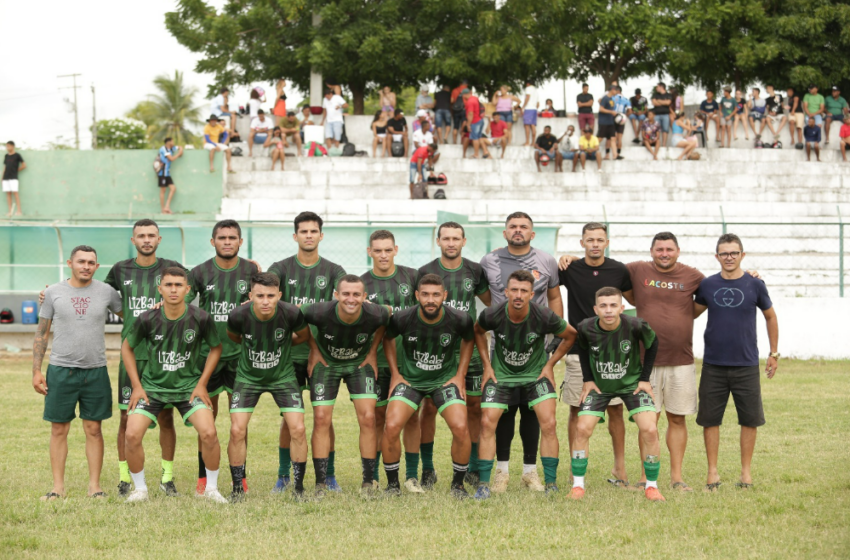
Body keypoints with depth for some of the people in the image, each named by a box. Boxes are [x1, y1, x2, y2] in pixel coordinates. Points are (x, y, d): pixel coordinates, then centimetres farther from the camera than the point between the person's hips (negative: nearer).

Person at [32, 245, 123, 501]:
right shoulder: (53, 293, 3)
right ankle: (58, 487, 9)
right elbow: (41, 335, 6)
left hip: (96, 371, 0)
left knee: (93, 429, 3)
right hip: (60, 370, 0)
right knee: (59, 429, 3)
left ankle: (95, 486, 10)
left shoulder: (106, 292, 4)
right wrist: (36, 371, 2)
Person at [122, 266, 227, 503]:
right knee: (132, 435, -14)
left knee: (209, 433, -18)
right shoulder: (148, 319, -13)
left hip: (189, 385, 0)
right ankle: (140, 489, 8)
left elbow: (216, 347, 5)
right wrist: (136, 385, 0)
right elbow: (127, 347, 4)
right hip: (152, 385, 1)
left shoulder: (200, 318, -13)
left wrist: (202, 383, -1)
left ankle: (211, 488, 3)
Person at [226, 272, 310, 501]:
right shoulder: (238, 316, -24)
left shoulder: (291, 314, -25)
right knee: (237, 430, -10)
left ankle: (299, 486, 7)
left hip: (283, 376, 0)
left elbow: (304, 336, -1)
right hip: (248, 377, 0)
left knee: (297, 429, -9)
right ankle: (237, 488, 6)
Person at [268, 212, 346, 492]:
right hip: (290, 352, 0)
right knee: (289, 414, 2)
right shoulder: (282, 268, 4)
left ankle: (329, 476, 11)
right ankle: (283, 475, 12)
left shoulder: (332, 270, 6)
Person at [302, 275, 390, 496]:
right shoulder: (321, 312, -32)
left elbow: (387, 317, -2)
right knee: (321, 419, -8)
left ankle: (368, 483, -1)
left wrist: (373, 351, -2)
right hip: (325, 362, -1)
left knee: (368, 418, -10)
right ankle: (320, 485, 0)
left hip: (360, 363, 1)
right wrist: (314, 350, -5)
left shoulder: (374, 315, -28)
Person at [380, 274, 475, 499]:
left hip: (445, 379, 0)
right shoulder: (402, 318, -18)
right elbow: (387, 337, 5)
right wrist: (395, 374, 1)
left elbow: (468, 340, 7)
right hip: (409, 379, 0)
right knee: (391, 427, -18)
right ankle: (392, 484, 3)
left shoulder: (459, 320, -17)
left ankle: (458, 484, 4)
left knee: (460, 428, -18)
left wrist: (460, 375, 2)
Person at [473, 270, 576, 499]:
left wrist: (550, 364, -2)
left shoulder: (544, 317, -22)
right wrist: (487, 365, 2)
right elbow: (478, 332, 6)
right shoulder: (492, 315, -20)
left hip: (535, 373, -1)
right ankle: (483, 484, -1)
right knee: (487, 423, -10)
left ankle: (551, 484, -2)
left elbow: (570, 336, -1)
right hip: (501, 374, 1)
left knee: (548, 424, -13)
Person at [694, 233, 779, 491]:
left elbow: (770, 317, 12)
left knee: (750, 419, 3)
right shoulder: (707, 285, 2)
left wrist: (774, 354, 14)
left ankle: (746, 472, 15)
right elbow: (691, 313, 16)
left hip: (746, 366, -1)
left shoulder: (754, 285, 0)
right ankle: (712, 472, 13)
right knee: (710, 419, 2)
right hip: (713, 366, 1)